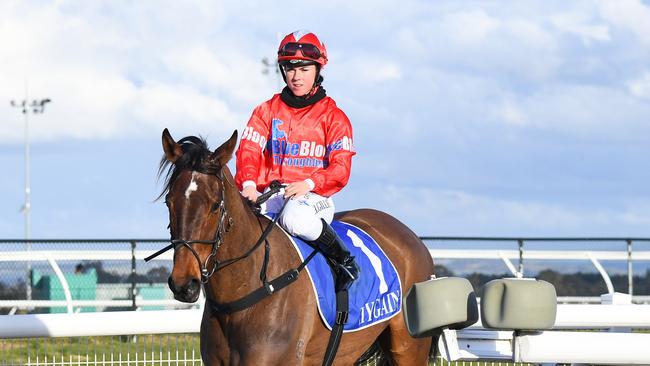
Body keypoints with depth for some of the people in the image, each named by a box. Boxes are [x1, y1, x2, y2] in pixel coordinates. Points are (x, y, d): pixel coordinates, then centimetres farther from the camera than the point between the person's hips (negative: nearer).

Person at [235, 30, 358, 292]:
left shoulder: (332, 116, 6)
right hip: (269, 195, 2)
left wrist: (309, 183, -23)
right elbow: (248, 151, 3)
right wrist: (248, 184, -19)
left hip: (313, 196, -2)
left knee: (295, 219, -40)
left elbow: (340, 169, -3)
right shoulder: (267, 111, 15)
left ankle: (345, 262, -17)